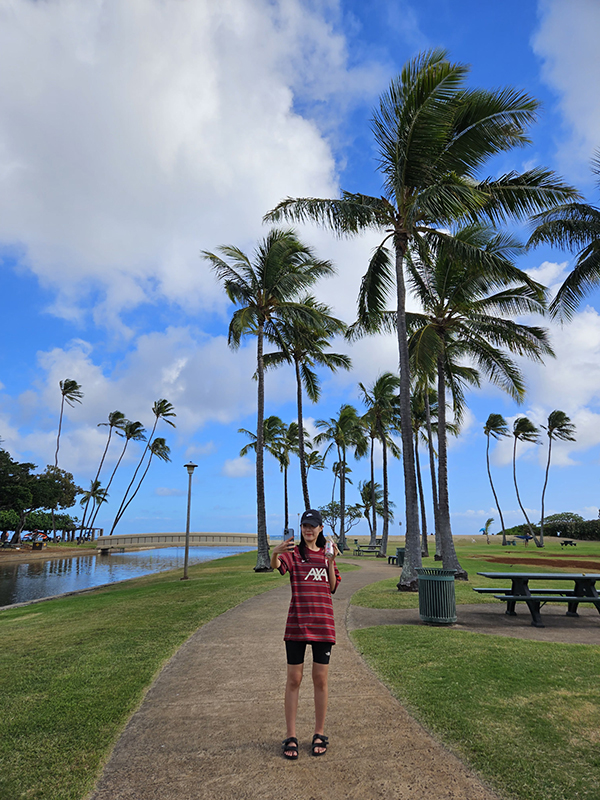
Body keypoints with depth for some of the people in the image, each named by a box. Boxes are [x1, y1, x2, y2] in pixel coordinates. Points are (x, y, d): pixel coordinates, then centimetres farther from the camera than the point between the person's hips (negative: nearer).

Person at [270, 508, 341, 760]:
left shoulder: (326, 554, 11)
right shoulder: (293, 553, -1)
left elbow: (332, 587, 6)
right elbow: (276, 565, -22)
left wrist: (331, 562, -7)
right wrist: (275, 552, -44)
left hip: (323, 623, 3)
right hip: (297, 623, -2)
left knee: (320, 680, 9)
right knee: (294, 680, 5)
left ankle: (319, 734, 24)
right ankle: (291, 737, 18)